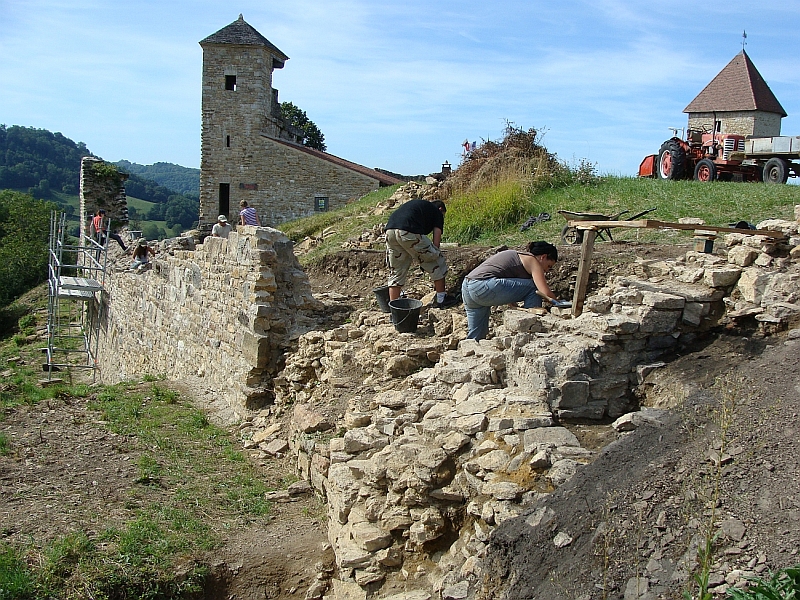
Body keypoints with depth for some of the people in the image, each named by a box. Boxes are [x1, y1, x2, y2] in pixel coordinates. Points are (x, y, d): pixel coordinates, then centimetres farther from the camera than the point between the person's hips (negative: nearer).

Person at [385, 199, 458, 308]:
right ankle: (441, 299, 19)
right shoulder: (437, 212, 20)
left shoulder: (417, 204, 37)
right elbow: (436, 242, 11)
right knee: (437, 261, 12)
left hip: (390, 230, 7)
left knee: (396, 272, 18)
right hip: (409, 233, -6)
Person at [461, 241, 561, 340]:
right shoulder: (532, 261, 4)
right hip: (484, 287, -10)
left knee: (476, 336, 20)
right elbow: (545, 292, -5)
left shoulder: (517, 255, 29)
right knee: (534, 289, 0)